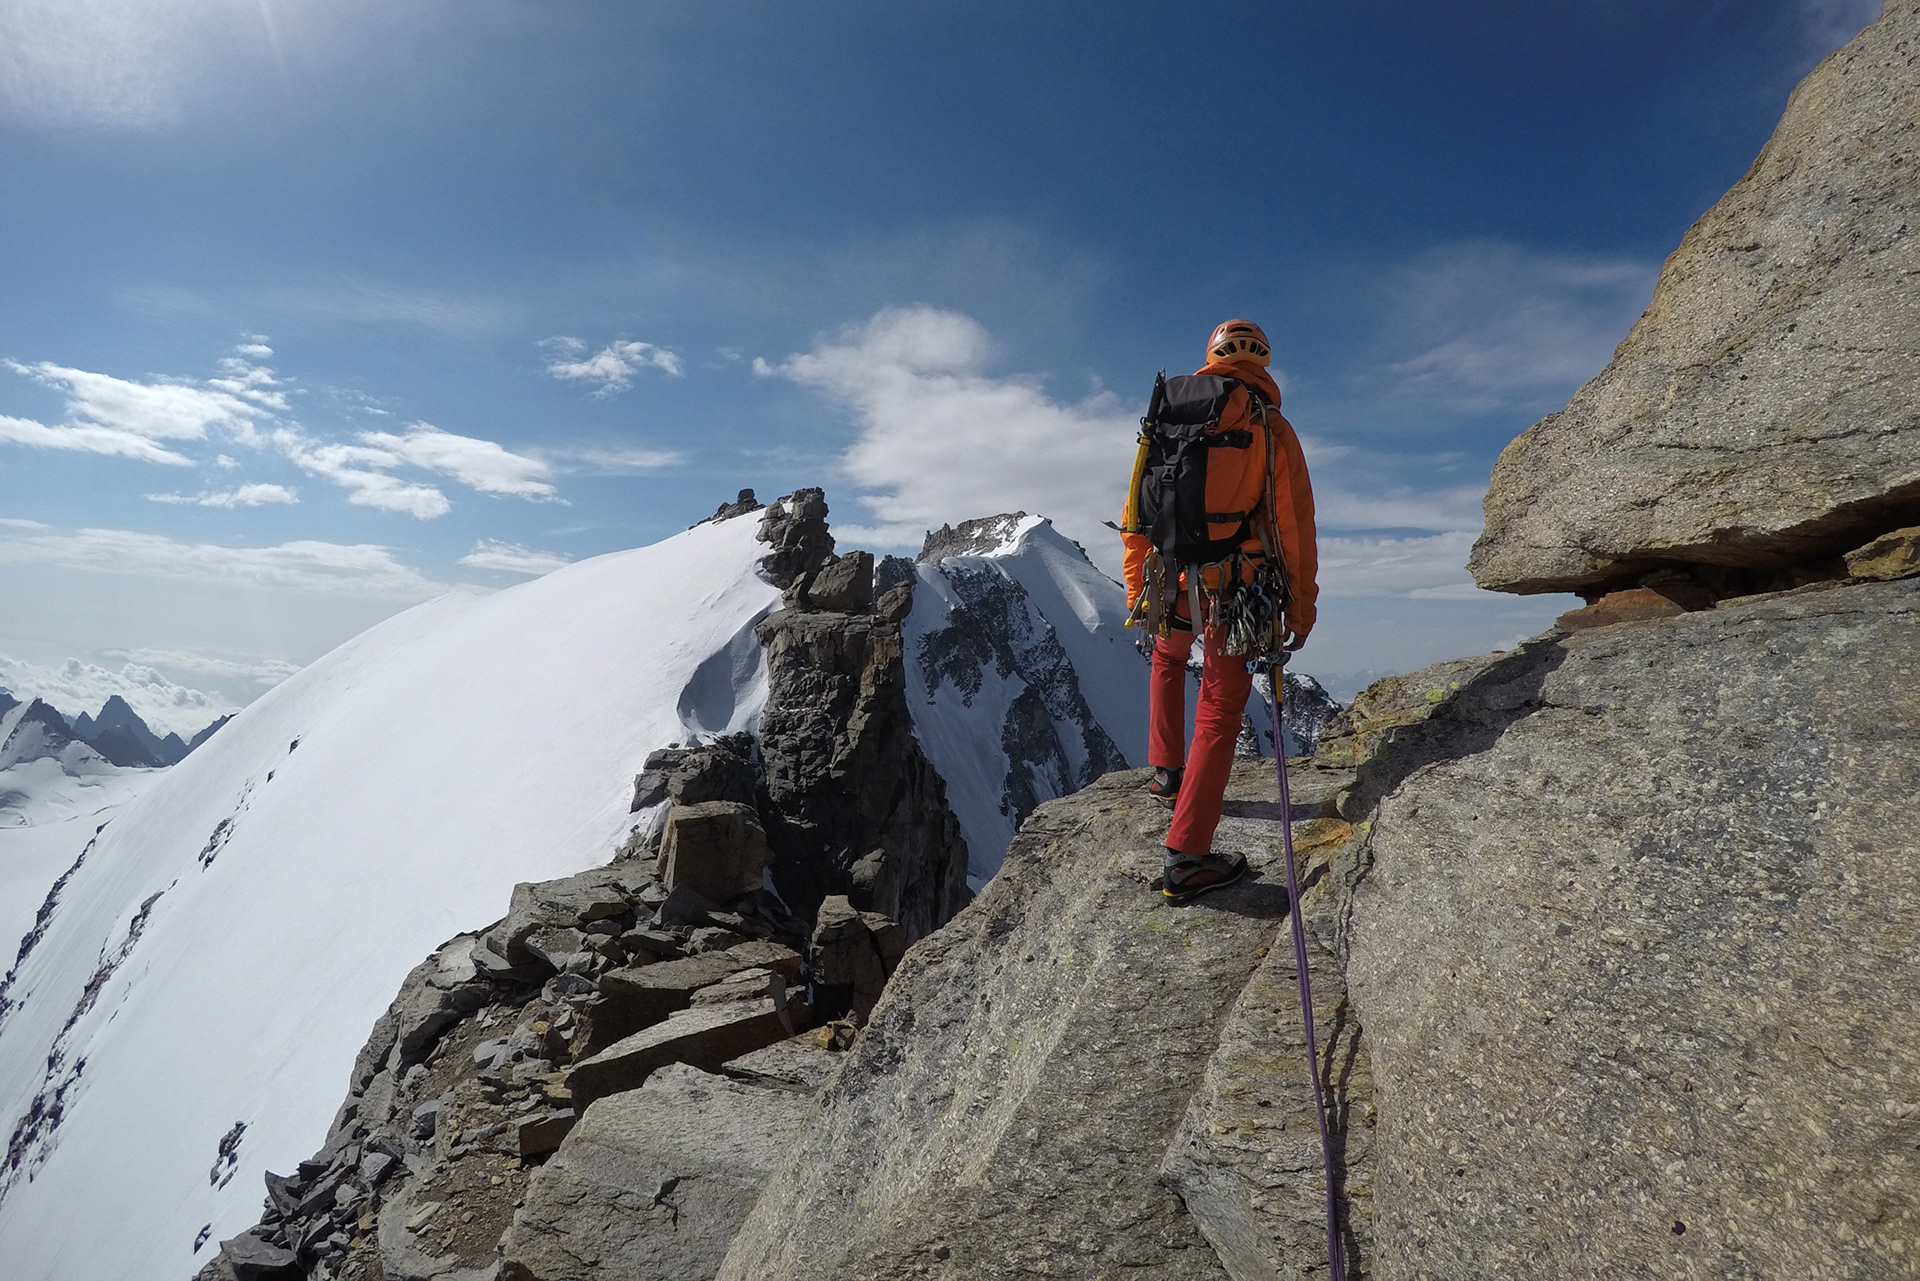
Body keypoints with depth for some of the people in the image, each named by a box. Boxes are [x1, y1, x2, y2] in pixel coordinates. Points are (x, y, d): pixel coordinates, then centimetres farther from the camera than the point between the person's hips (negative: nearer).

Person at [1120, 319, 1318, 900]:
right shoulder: (1272, 429, -2)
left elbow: (1138, 513, 8)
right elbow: (1295, 529, -5)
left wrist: (1136, 590, 15)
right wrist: (1301, 609, 3)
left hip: (1171, 586, 3)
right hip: (1234, 593, -3)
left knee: (1167, 661, 34)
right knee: (1219, 713, 3)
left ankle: (1168, 772, 36)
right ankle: (1186, 856, 0)